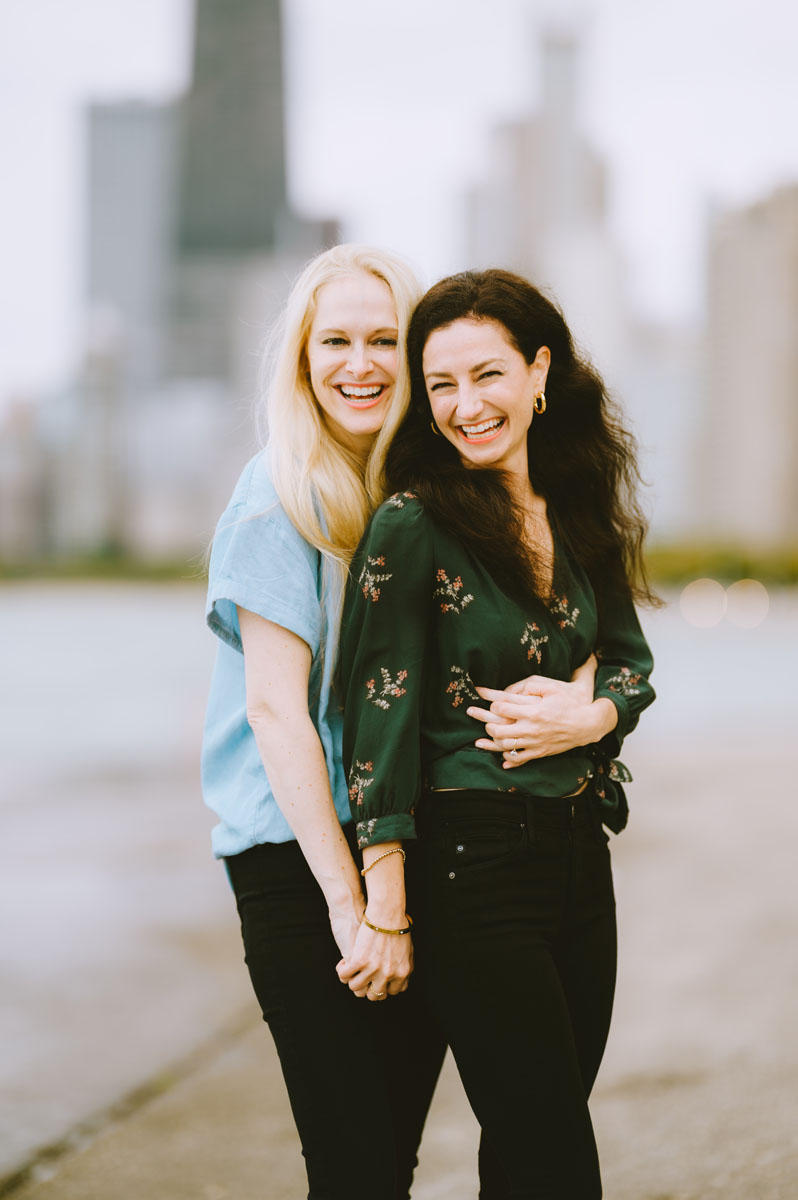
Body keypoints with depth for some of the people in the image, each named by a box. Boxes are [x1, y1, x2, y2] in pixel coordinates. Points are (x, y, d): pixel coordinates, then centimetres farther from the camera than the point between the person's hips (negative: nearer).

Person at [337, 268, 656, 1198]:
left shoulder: (578, 511, 8)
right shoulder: (413, 527, -11)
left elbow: (630, 659, 17)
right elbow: (380, 716, -13)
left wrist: (586, 714, -7)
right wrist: (384, 907, -16)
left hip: (579, 845, 6)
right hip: (472, 863, -6)